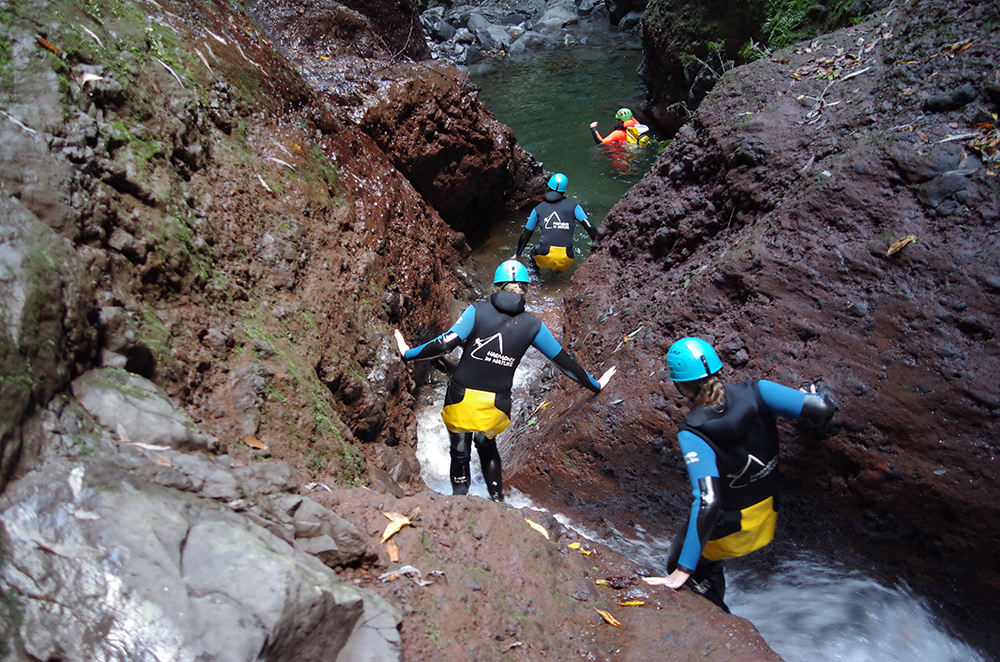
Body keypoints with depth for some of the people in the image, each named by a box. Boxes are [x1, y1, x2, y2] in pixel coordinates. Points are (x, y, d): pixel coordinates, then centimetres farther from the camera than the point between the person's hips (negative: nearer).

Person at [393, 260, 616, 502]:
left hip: (461, 398, -2)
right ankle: (497, 499, 29)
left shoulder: (478, 310, -8)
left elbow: (447, 343, -17)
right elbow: (563, 360, 5)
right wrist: (594, 385, 18)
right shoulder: (532, 325, -2)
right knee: (487, 446, 31)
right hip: (496, 406, 2)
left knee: (459, 452, 18)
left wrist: (408, 354, -4)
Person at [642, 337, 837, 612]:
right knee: (707, 564, 34)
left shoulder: (693, 434, -28)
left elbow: (707, 501, -34)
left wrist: (682, 571, -30)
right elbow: (823, 410, -25)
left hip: (728, 527, -6)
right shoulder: (753, 392, -19)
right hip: (767, 517, 6)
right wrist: (811, 396, 2)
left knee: (678, 566, 26)